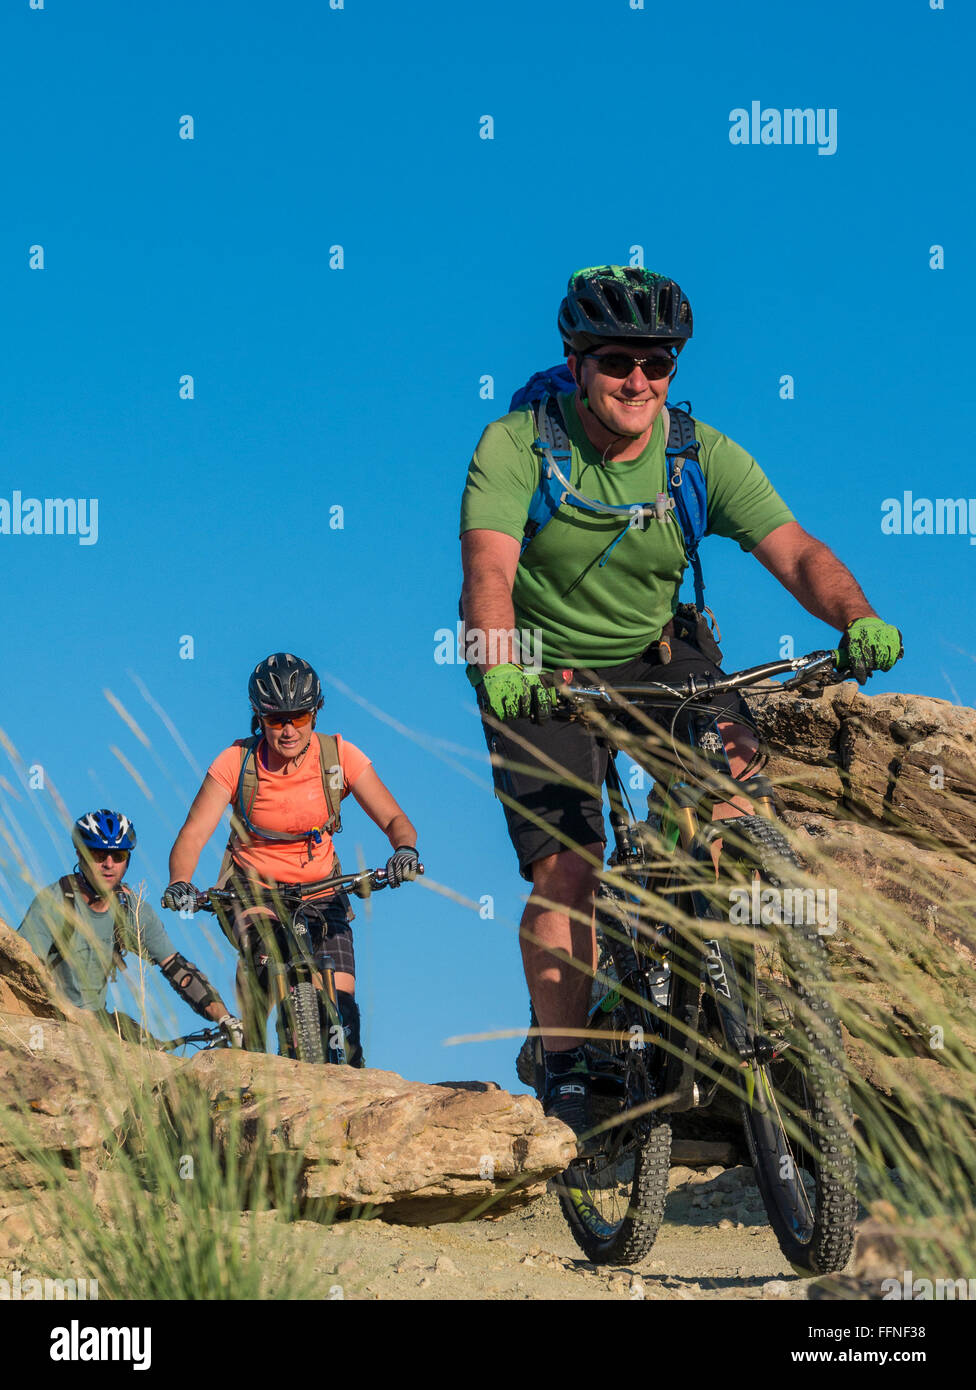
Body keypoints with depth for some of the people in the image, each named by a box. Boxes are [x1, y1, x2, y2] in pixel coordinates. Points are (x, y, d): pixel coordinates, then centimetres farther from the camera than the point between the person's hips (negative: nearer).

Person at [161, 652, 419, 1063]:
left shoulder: (338, 756, -12)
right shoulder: (237, 762, -15)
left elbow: (394, 820, -14)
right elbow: (192, 834, -21)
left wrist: (405, 849, -37)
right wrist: (179, 882, -41)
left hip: (320, 889, 2)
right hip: (254, 886, -1)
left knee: (340, 1006, -15)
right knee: (260, 943, -36)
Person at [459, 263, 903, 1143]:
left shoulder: (703, 456, -12)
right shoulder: (516, 445, -19)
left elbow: (795, 551, -22)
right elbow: (490, 566, -33)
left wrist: (857, 616, -43)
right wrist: (500, 662, -53)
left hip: (659, 656, 2)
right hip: (544, 674, -2)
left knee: (729, 753, -25)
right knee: (566, 872, -14)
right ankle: (564, 1070, 5)